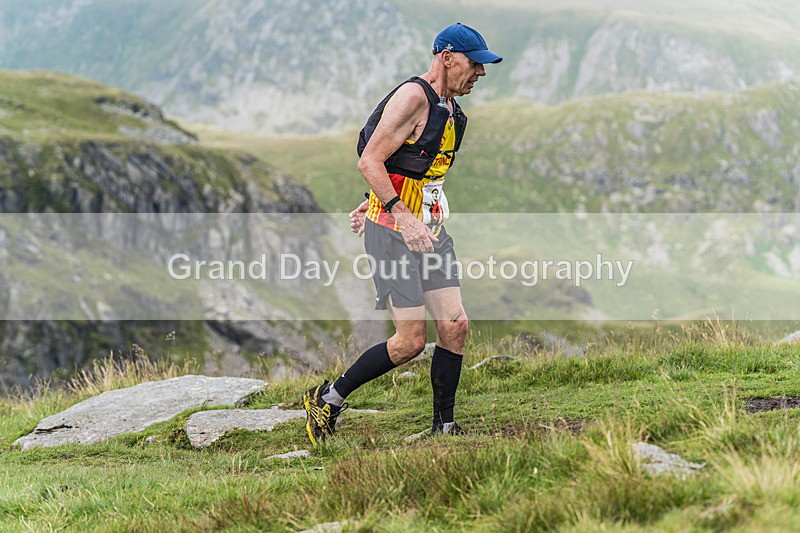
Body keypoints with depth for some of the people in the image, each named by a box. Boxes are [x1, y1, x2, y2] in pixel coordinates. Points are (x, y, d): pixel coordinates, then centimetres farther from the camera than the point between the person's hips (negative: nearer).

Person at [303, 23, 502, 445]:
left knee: (454, 324, 0)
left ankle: (444, 427, 9)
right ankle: (328, 399, 7)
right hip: (394, 232, -9)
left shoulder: (450, 109, 14)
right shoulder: (413, 97, -16)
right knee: (411, 341, -9)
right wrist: (401, 215, -30)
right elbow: (369, 162, -21)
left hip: (431, 231, 9)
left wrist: (373, 206, 25)